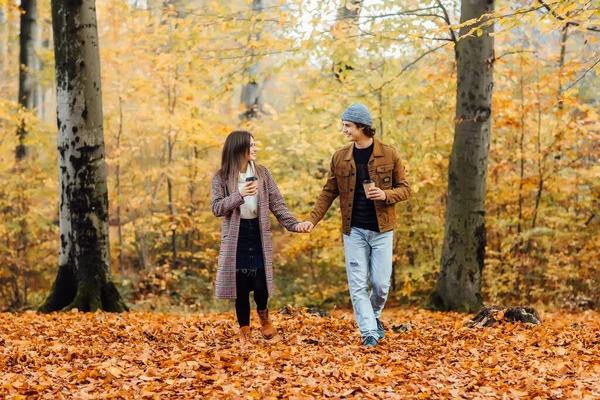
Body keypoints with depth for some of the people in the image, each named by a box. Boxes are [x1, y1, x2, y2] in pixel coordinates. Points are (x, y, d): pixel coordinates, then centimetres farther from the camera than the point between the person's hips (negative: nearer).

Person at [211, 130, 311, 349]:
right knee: (241, 288, 2)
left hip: (259, 236, 2)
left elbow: (277, 203, 0)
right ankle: (244, 333, 16)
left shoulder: (262, 173, 3)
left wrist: (293, 224, -13)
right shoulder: (221, 178, -4)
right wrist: (239, 195, -26)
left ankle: (263, 315, 32)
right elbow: (216, 208, -11)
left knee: (260, 284, -1)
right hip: (236, 238, -1)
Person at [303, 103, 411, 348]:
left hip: (382, 230, -1)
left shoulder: (389, 155, -3)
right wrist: (313, 219, -3)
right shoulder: (340, 158, 3)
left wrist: (386, 195, -19)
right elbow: (328, 192, 8)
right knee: (358, 285, -3)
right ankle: (369, 332, 3)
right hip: (353, 231, 1)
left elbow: (405, 188, 1)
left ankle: (374, 316, 30)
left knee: (381, 283, 1)